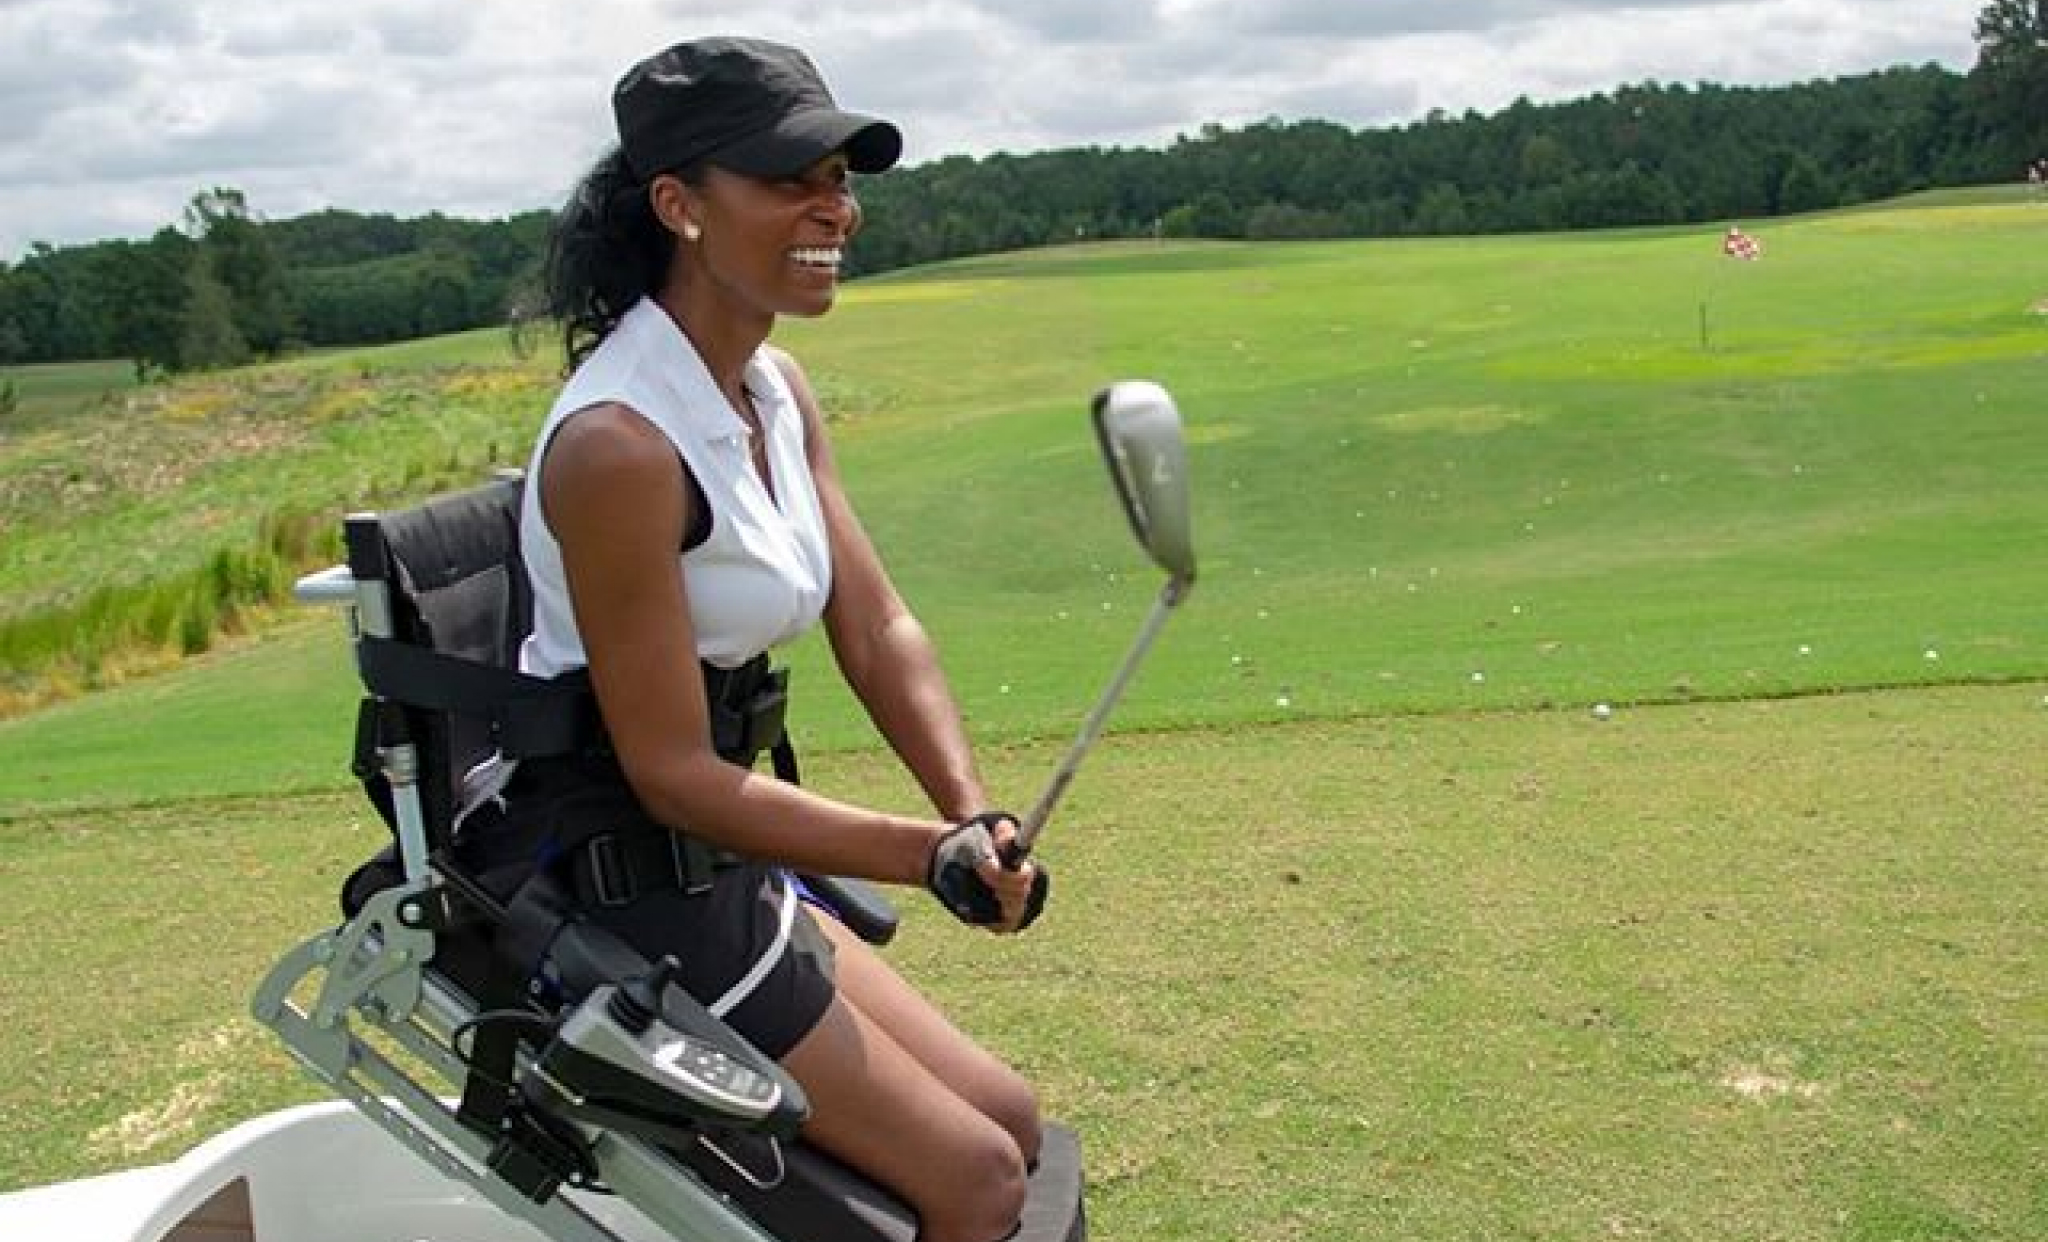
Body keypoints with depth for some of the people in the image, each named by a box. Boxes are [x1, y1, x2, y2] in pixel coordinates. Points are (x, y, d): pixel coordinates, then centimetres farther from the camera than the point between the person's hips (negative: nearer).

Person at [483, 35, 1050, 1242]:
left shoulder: (778, 390, 3)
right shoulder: (617, 444, -26)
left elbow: (877, 626, 0)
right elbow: (671, 772, -24)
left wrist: (977, 816, -14)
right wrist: (931, 855, -24)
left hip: (722, 869, 9)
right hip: (615, 884, -9)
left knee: (1009, 1120, 14)